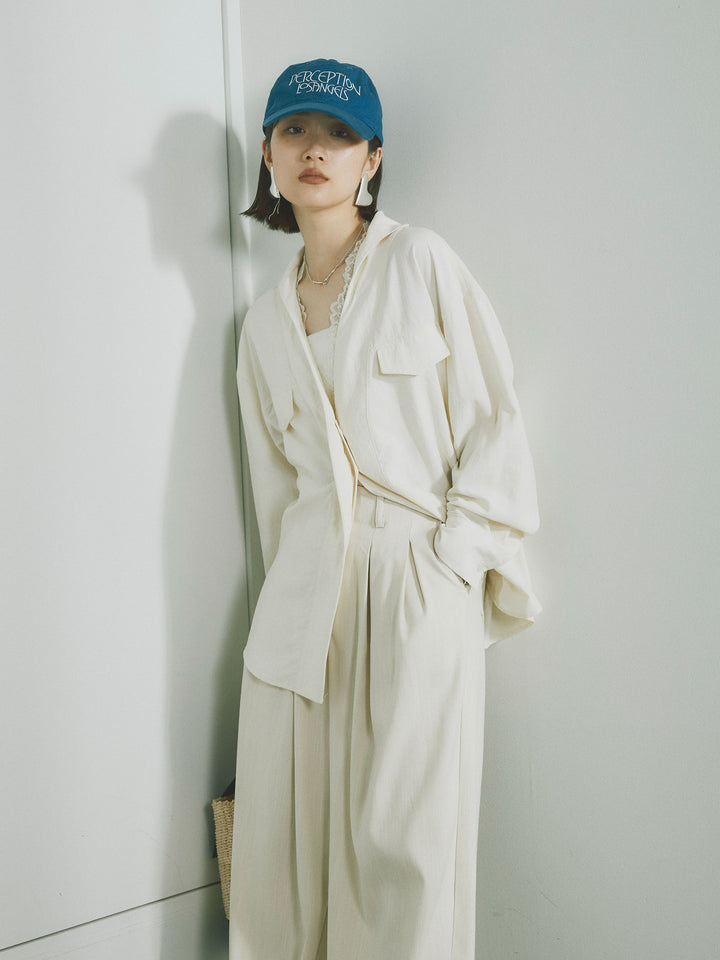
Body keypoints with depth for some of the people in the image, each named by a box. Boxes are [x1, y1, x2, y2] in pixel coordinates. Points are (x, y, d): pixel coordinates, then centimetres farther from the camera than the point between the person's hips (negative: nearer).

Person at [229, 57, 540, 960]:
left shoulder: (420, 261, 2)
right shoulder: (265, 320, 14)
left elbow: (493, 421, -2)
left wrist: (451, 556, -8)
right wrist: (294, 580, 15)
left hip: (419, 580, -3)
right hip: (309, 584, 4)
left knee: (404, 837, -3)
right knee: (291, 819, 7)